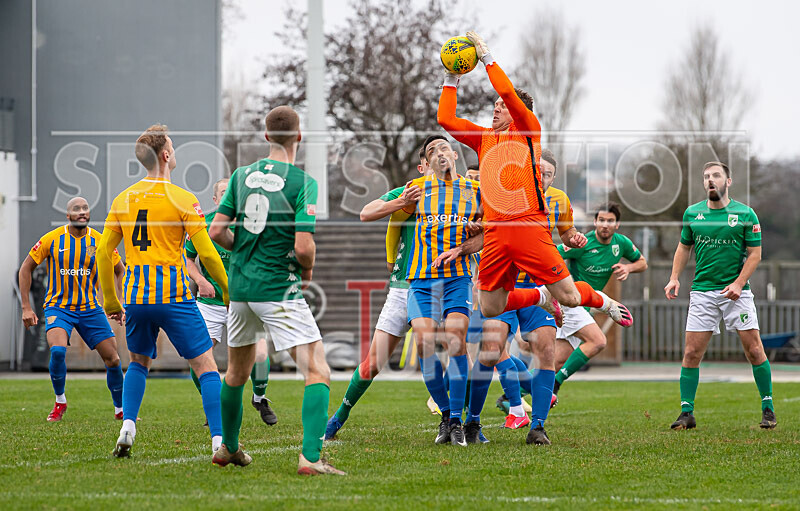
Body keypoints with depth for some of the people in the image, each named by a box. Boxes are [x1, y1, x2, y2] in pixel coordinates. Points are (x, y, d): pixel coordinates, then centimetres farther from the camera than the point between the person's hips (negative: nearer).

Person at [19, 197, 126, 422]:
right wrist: (26, 307, -3)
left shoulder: (99, 241, -3)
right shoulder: (52, 239, -7)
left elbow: (120, 270, 11)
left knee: (113, 359, -2)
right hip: (58, 307, -2)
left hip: (90, 308, 2)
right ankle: (60, 402, -4)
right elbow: (26, 268, 2)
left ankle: (120, 409, 19)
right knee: (58, 350, -28)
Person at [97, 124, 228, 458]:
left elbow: (103, 252, 11)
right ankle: (219, 440, -10)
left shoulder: (123, 199, 9)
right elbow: (207, 253, -8)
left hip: (136, 296, 5)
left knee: (138, 363, 24)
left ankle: (127, 428, 7)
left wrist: (111, 302, 19)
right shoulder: (182, 199, -6)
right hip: (174, 295, -5)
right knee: (205, 366, 0)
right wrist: (228, 291, 5)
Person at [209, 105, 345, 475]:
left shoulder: (242, 175, 4)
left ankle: (228, 448, 37)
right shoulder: (303, 183, -12)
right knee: (318, 372, -7)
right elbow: (303, 246, -18)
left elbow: (217, 230, 3)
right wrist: (307, 270, 3)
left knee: (237, 372, 24)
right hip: (279, 289, -6)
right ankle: (310, 456, -22)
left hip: (240, 288, 6)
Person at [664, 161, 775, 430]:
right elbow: (684, 247, 18)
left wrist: (738, 283, -13)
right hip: (702, 291, 2)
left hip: (736, 291, -2)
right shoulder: (692, 214, 6)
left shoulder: (745, 214, -2)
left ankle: (768, 408, 8)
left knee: (754, 349, -5)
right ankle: (686, 413, 3)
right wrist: (674, 278, 5)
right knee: (691, 352, -3)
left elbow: (755, 254, -1)